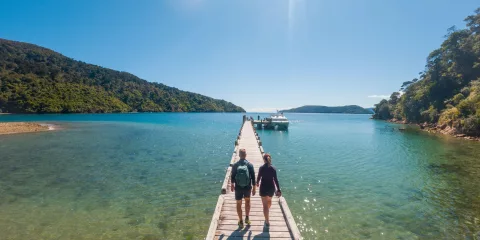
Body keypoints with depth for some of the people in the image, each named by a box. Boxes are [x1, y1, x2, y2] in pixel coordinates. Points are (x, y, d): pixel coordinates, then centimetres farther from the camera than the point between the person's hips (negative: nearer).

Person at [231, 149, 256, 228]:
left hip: (238, 188, -1)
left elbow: (232, 176, 1)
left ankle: (241, 222, 22)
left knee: (239, 204, 15)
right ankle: (247, 218, 28)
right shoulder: (250, 165, -11)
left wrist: (232, 185, 18)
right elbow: (253, 177, -7)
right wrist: (254, 188, 3)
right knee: (247, 201, 26)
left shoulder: (235, 165, -10)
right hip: (247, 187, 1)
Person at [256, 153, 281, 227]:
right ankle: (267, 211, 58)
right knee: (269, 200, 29)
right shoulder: (273, 168, -9)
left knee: (265, 205, 6)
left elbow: (258, 177, -4)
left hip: (263, 187, -3)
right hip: (271, 187, 3)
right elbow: (275, 180, -9)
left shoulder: (261, 168, -13)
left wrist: (257, 183, 17)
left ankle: (267, 222, 7)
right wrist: (278, 189, -4)